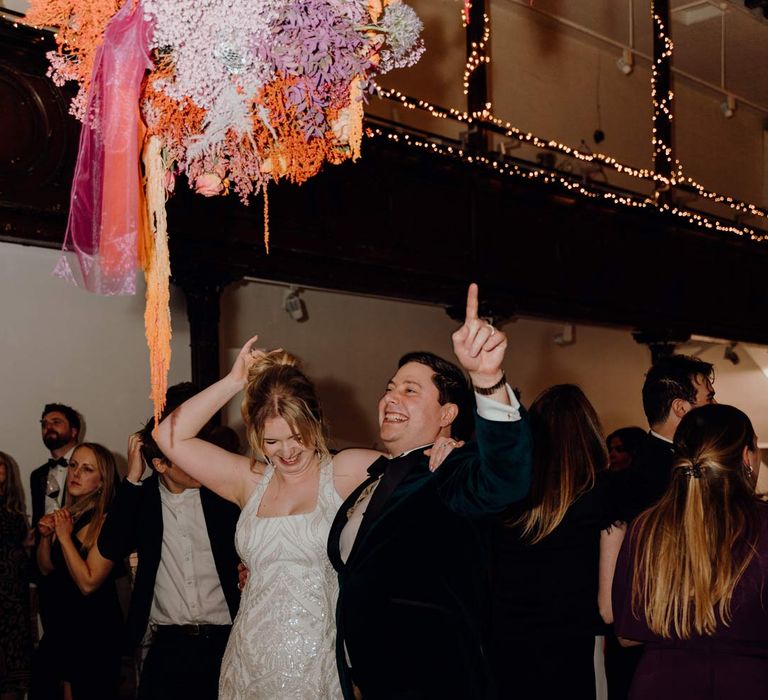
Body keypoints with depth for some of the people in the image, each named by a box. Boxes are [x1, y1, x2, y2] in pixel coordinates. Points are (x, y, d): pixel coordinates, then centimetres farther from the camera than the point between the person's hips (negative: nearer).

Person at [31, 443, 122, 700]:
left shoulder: (106, 522, -20)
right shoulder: (66, 514, 1)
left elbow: (88, 584, -23)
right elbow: (46, 568, 12)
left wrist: (65, 537, -20)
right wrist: (45, 536, -6)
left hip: (95, 627, -7)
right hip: (61, 619, 7)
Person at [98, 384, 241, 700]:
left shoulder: (222, 490, -2)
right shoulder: (142, 497, 3)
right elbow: (111, 549, -12)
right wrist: (132, 478, -13)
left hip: (225, 639, -1)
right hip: (167, 646, 1)